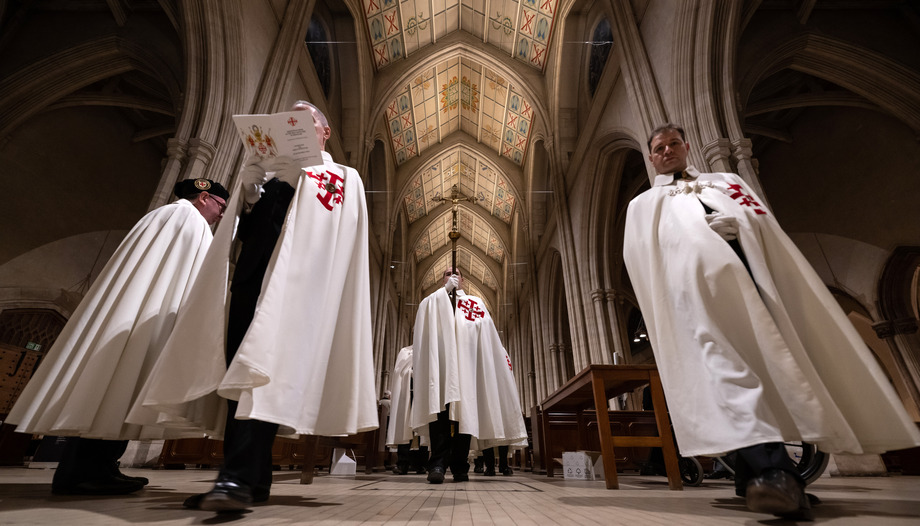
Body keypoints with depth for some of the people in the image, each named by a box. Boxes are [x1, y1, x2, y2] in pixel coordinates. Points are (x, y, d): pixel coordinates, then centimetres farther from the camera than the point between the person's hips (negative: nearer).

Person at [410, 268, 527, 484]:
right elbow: (425, 309, 2)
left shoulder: (476, 302, 25)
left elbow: (489, 336, 17)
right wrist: (446, 288, 7)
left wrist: (503, 356, 5)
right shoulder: (433, 300, 26)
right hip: (440, 359, -1)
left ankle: (459, 466, 2)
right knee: (439, 404, -16)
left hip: (466, 361, 1)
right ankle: (438, 463, -18)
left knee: (465, 408, -5)